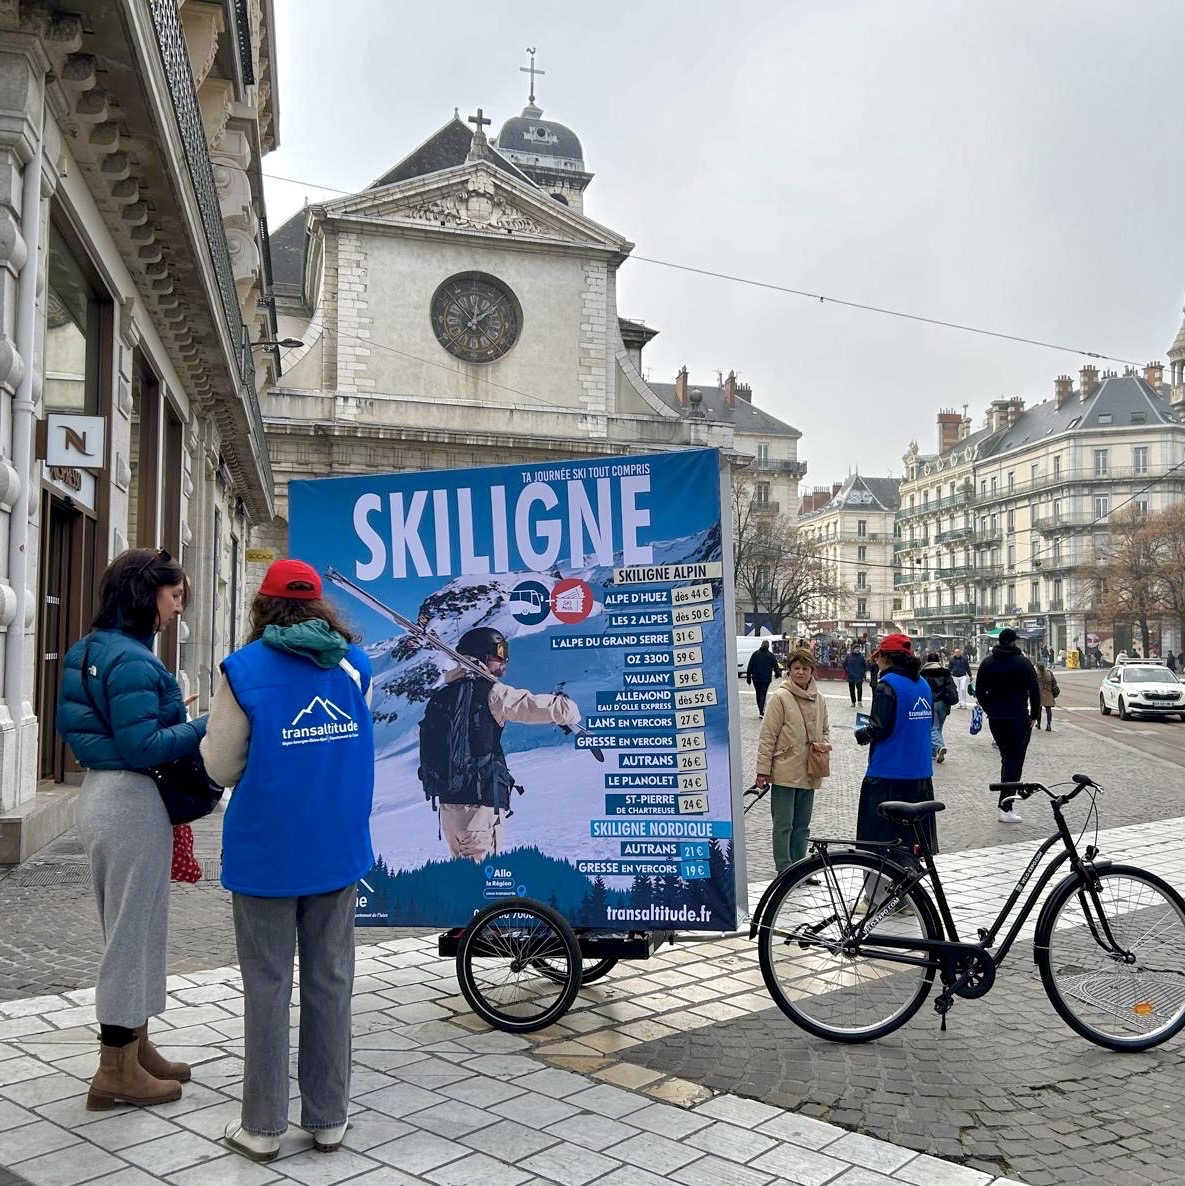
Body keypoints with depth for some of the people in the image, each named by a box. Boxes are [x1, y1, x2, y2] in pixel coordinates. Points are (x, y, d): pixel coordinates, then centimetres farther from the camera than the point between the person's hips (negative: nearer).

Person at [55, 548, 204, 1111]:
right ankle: (117, 1072, 13)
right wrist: (206, 726, -17)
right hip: (132, 802, -10)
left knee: (128, 929, 18)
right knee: (133, 930, 2)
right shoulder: (132, 660, -20)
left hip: (99, 791, 10)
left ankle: (135, 1048, 31)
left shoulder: (87, 650, 10)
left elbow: (71, 723, 17)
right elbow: (142, 747, -24)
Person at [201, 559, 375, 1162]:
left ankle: (263, 1125, 17)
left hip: (267, 852, -3)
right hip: (338, 850, 3)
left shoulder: (245, 669, -8)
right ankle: (328, 1119, 21)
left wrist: (212, 729, 15)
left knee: (267, 985, 8)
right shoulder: (355, 664, 2)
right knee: (331, 981, 11)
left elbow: (222, 768, -3)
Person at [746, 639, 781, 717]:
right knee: (763, 695, -4)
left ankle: (760, 711, 22)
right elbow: (775, 667, 4)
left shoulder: (755, 654, 1)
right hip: (766, 679, -2)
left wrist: (748, 677, 5)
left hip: (756, 678, 2)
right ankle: (761, 712, -16)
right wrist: (777, 673, 24)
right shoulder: (771, 655, -2)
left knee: (758, 694, 15)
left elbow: (749, 667, 1)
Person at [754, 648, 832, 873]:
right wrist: (763, 770, -12)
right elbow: (768, 736, -10)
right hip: (785, 772, -6)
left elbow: (825, 729, 21)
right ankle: (785, 871, 8)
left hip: (808, 773, 6)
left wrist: (825, 744, -2)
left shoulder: (819, 698, 7)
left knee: (802, 825, 14)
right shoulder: (781, 697, -10)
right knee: (783, 825, 0)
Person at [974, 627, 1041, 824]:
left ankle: (1007, 802, 20)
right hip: (1018, 718, -5)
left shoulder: (987, 663, 5)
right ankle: (1005, 807, -8)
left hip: (995, 719, 5)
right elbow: (1034, 691, -9)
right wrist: (1034, 715, 1)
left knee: (1006, 758, 19)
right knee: (1015, 761, -2)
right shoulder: (1022, 663, -8)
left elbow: (979, 692, 8)